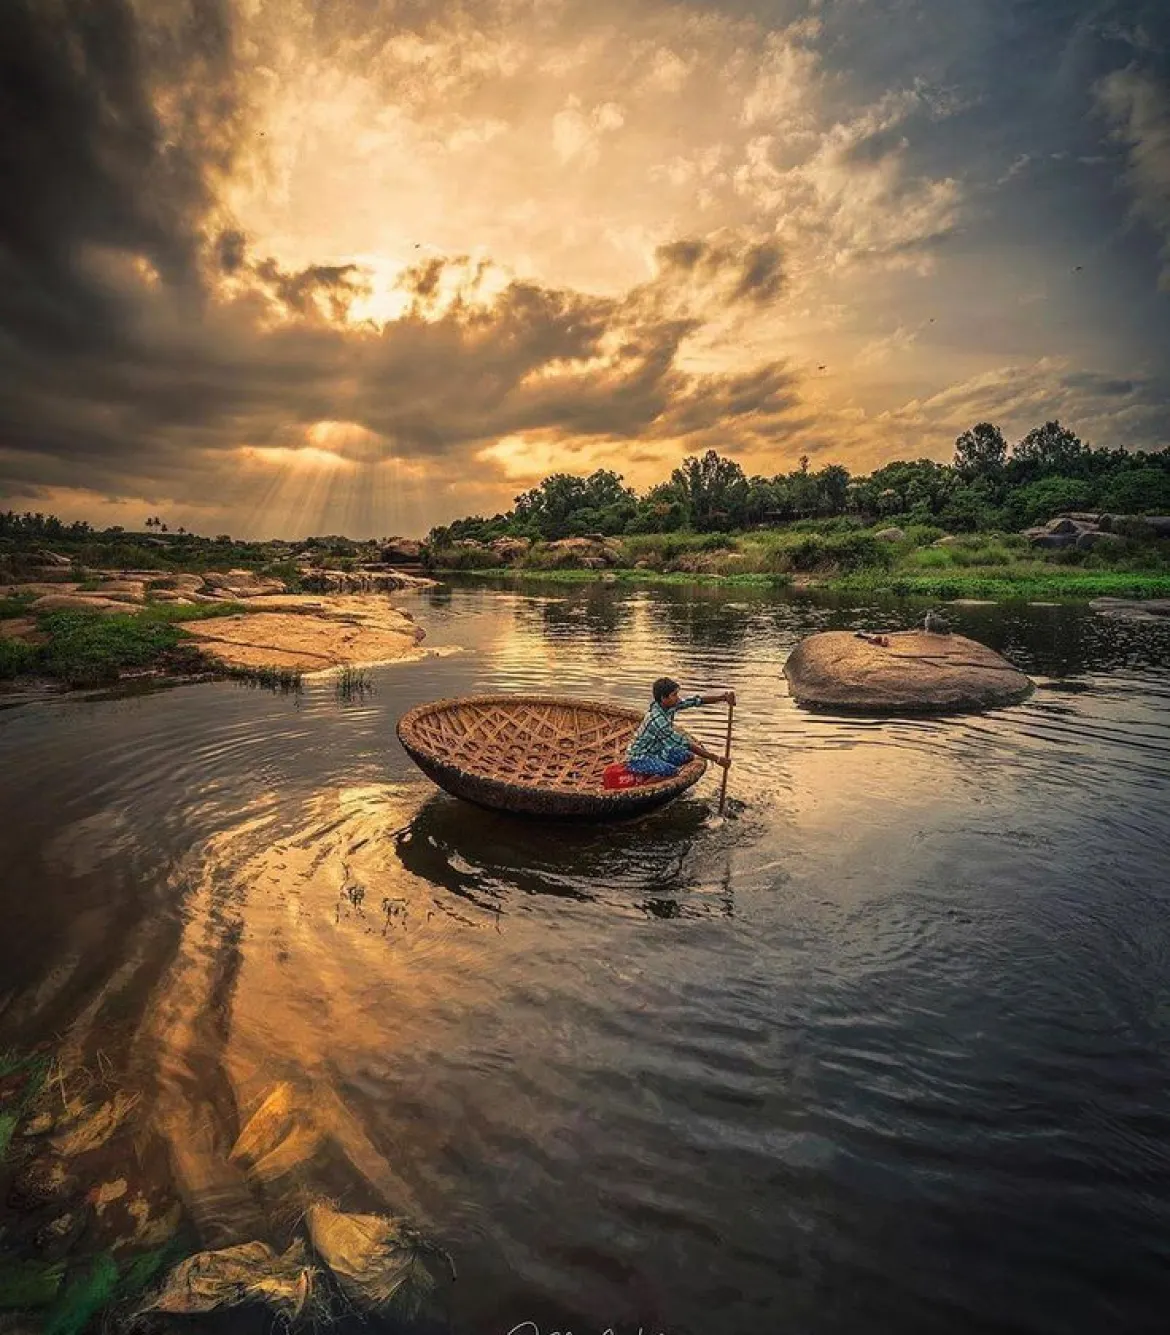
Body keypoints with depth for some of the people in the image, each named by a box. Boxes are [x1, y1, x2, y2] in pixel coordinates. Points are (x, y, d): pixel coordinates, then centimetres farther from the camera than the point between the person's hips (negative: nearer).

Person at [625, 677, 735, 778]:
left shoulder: (669, 705, -7)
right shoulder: (657, 719, -31)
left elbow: (695, 700, -2)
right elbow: (684, 744, -30)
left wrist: (722, 697, -18)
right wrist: (716, 759, -27)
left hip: (654, 752, 9)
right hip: (637, 759, -9)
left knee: (687, 755, 1)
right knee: (672, 771, -31)